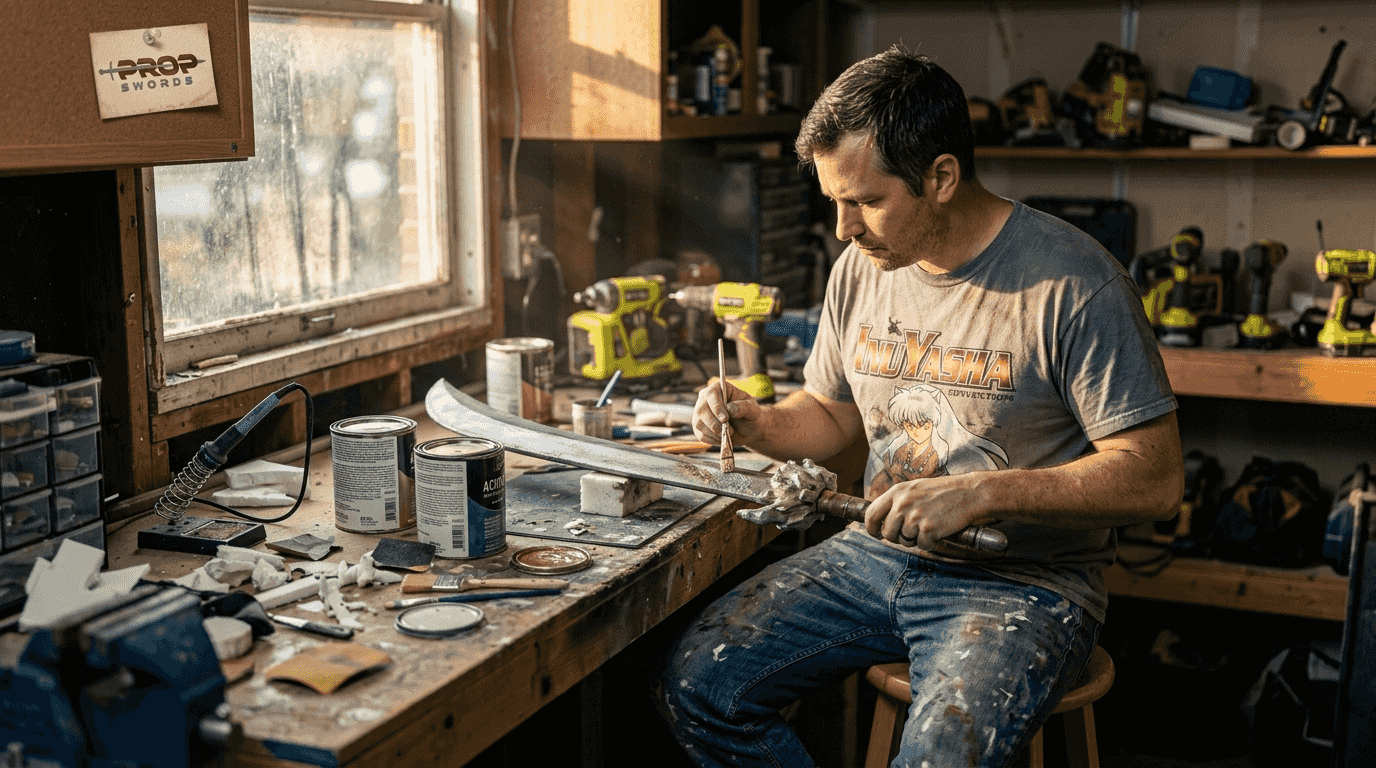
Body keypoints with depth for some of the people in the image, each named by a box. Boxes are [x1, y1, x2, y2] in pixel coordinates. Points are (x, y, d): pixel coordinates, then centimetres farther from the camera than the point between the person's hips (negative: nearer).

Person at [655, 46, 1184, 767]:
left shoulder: (1072, 283, -17)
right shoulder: (861, 268, 4)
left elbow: (1154, 477, -17)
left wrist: (981, 494, -26)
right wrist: (758, 423, -4)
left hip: (1023, 580, -6)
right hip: (877, 554, 6)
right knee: (696, 682, -7)